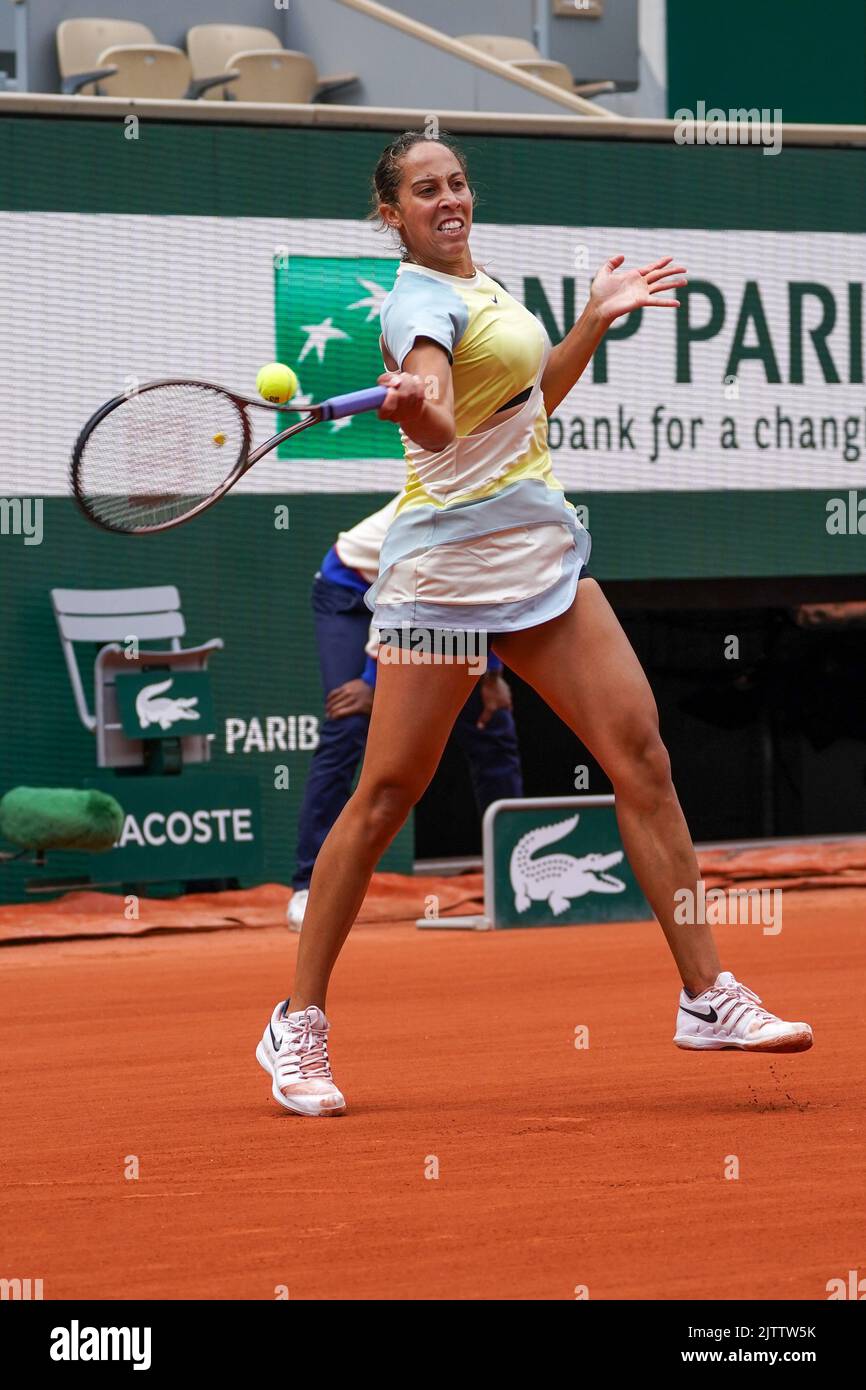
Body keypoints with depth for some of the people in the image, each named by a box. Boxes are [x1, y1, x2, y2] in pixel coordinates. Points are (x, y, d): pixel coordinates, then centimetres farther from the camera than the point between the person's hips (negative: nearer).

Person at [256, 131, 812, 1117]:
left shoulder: (479, 284, 15)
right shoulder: (419, 301, -12)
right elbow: (439, 426, -32)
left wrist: (597, 318, 24)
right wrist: (410, 406, -53)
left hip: (540, 550, 8)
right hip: (445, 570, -8)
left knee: (641, 756, -1)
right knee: (386, 795, -6)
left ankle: (707, 997, 3)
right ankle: (298, 1026, 4)